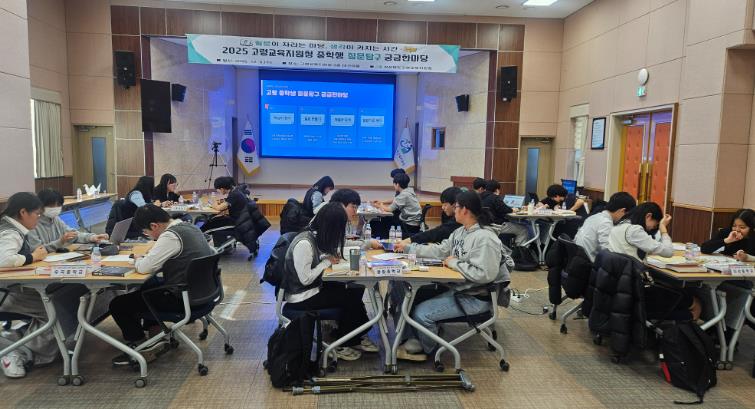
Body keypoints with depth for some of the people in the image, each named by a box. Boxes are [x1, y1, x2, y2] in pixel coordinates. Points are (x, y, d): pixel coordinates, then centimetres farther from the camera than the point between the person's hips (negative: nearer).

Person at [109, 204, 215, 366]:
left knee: (117, 305, 0)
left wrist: (138, 260, 3)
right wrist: (149, 256, 11)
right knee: (148, 285, 32)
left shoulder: (170, 236, -21)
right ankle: (156, 335, 28)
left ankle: (143, 348, 12)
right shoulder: (189, 226, 6)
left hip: (182, 299, -10)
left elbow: (144, 267, -22)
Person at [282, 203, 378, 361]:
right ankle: (341, 345, 8)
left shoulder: (316, 236, 0)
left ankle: (356, 337, 12)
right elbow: (306, 279, -25)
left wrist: (332, 256, -4)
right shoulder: (304, 243, -27)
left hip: (314, 288, 9)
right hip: (302, 298, -9)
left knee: (355, 290, -2)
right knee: (351, 299, -11)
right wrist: (326, 262, -15)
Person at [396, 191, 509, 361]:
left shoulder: (485, 238, -24)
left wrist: (454, 263, -21)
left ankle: (425, 349, 16)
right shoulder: (461, 232, 7)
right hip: (458, 287, 10)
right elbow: (440, 250, 12)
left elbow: (485, 274, -32)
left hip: (475, 297, -10)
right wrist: (409, 248, 8)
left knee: (421, 313, -14)